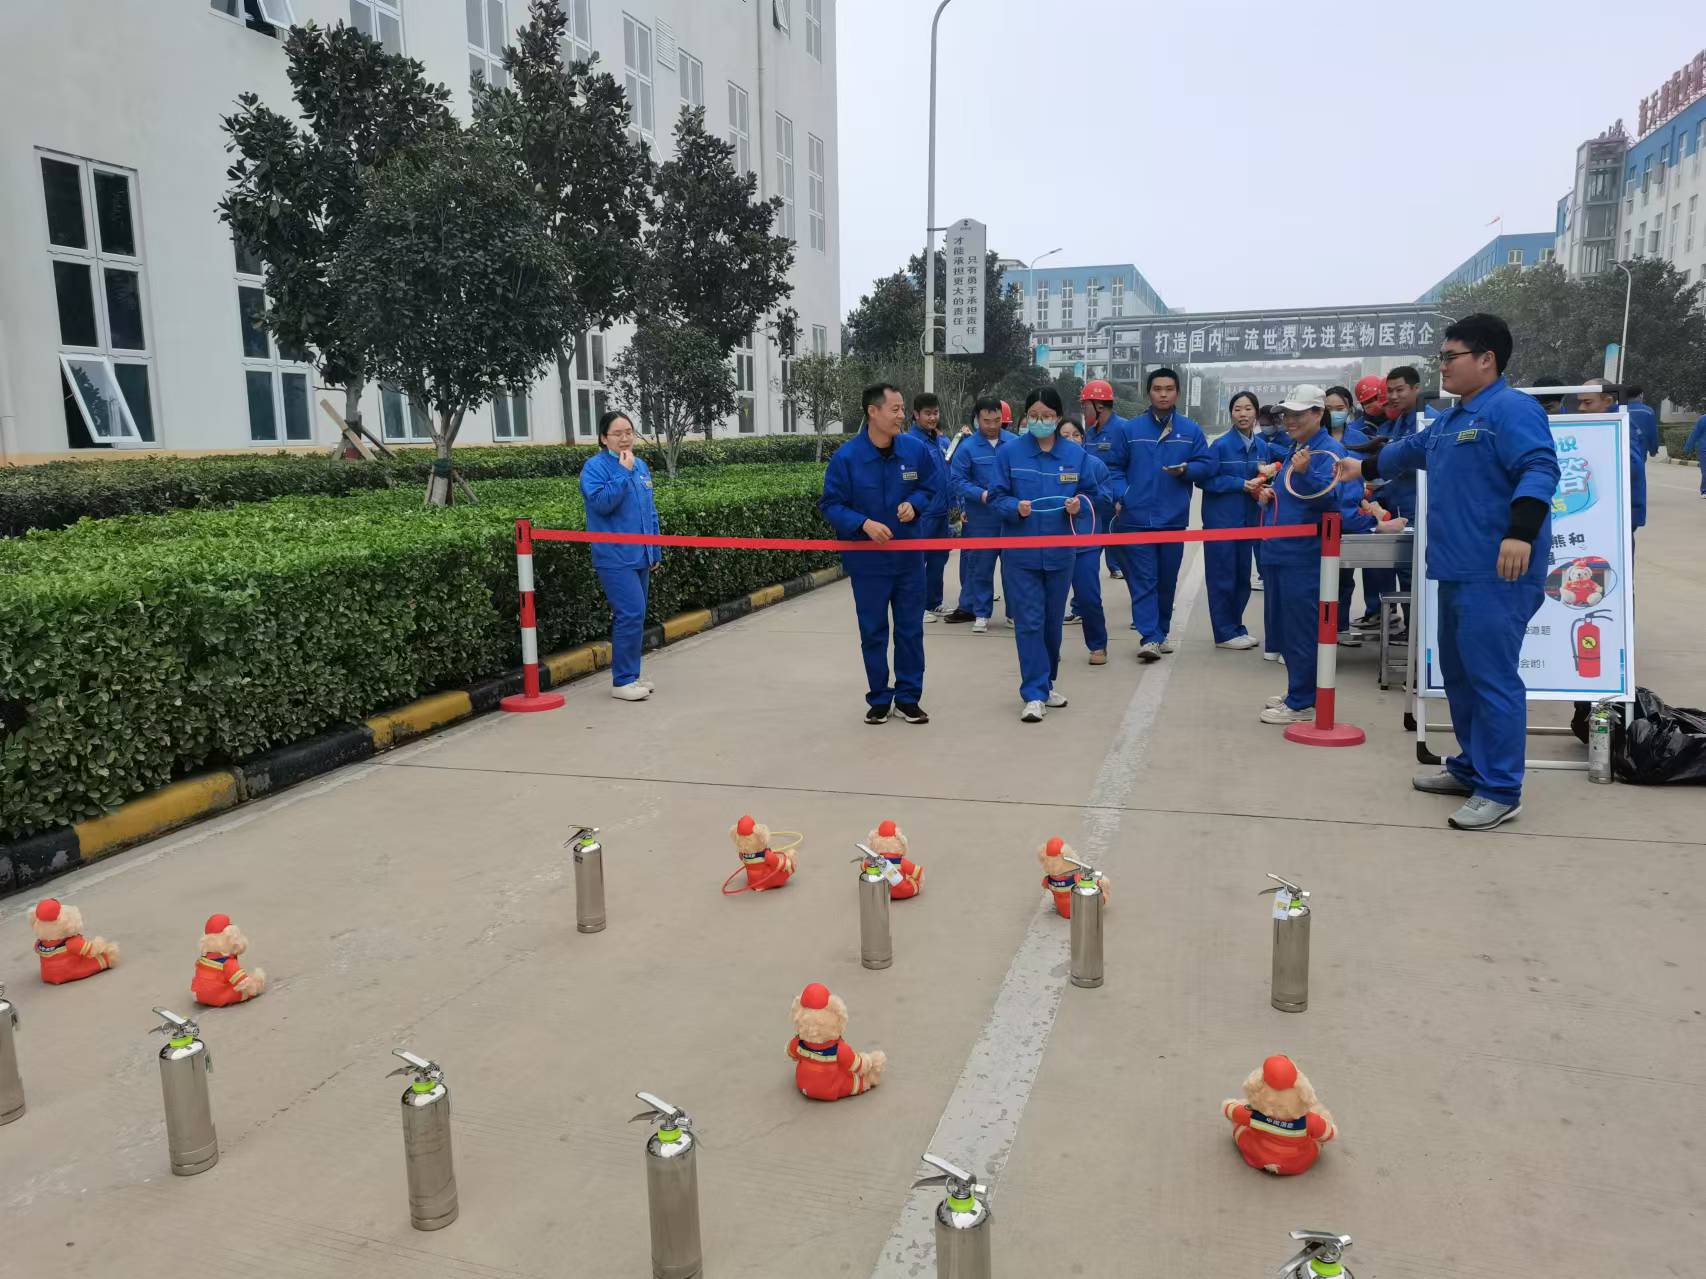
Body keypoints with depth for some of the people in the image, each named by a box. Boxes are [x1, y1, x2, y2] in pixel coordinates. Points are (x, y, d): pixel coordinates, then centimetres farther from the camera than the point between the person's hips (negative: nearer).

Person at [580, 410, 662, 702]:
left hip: (640, 557, 7)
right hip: (615, 557, -7)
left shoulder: (641, 465, 14)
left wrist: (656, 552, 19)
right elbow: (601, 502, -22)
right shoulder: (595, 466, -7)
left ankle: (630, 675, 21)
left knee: (633, 616, 11)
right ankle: (622, 681, -5)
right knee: (631, 614, -13)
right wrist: (623, 472, -20)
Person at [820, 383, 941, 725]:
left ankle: (908, 697, 22)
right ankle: (879, 699, 22)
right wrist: (863, 523, -23)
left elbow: (932, 486, 10)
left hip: (908, 556, 2)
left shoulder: (917, 449, -6)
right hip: (867, 559, -2)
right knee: (873, 632, 8)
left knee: (910, 629, 9)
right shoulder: (846, 457, -14)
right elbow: (830, 505, -8)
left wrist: (914, 503, -11)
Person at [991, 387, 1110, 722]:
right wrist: (1016, 507, -20)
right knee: (1029, 622, -6)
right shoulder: (1009, 453, -3)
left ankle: (1046, 682, 30)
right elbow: (997, 496, 0)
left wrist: (1080, 504, -13)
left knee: (1053, 620, 13)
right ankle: (1035, 694, -3)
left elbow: (1092, 491, 9)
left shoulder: (1076, 455, 2)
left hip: (1060, 552, 2)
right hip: (1021, 553, -2)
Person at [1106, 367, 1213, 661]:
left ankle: (1161, 632, 25)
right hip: (1136, 518, -2)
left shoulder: (1191, 430, 6)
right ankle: (1149, 637, -8)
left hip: (1174, 519, 2)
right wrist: (1120, 495, -8)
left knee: (1167, 580, 11)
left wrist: (1186, 469, -14)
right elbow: (1114, 468, 7)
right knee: (1142, 579, -6)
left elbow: (1206, 466, 6)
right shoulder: (1130, 429, 3)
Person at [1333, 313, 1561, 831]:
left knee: (1491, 677, -9)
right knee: (1460, 674, 16)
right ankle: (1471, 769, 28)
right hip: (1459, 571, 10)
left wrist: (1521, 532, -34)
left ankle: (1500, 791, -2)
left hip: (1497, 574, -10)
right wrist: (1364, 468, 50)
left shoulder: (1513, 409, -11)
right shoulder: (1451, 420, 19)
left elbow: (1539, 469, -23)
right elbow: (1410, 450, 37)